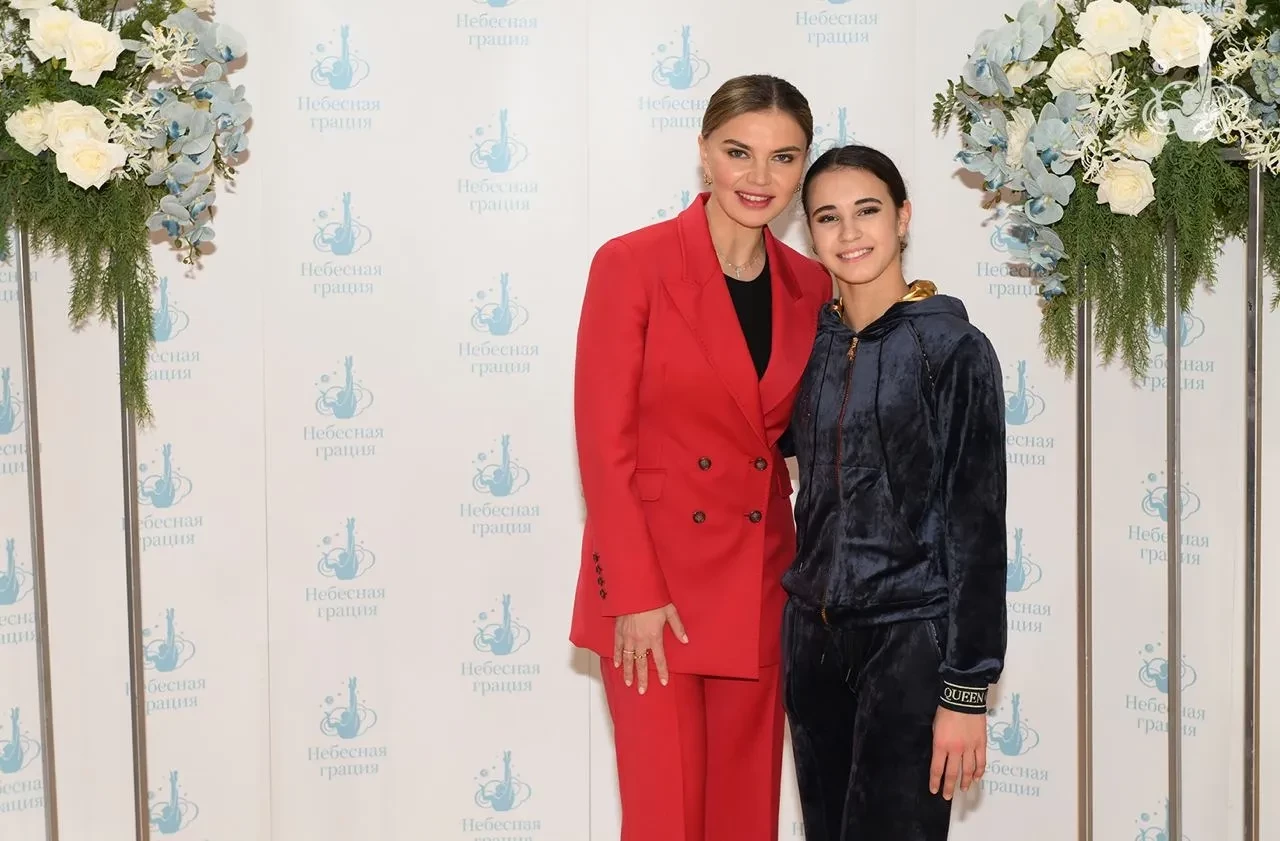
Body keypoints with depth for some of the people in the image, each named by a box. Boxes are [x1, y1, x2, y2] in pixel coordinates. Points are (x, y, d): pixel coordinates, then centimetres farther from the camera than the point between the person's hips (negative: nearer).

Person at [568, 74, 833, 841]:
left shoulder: (810, 285, 6)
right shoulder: (631, 264, -10)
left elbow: (800, 430, 11)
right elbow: (605, 443, -12)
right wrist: (635, 595, -14)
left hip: (759, 586, 5)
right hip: (652, 584, -5)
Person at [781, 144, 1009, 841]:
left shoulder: (955, 350, -8)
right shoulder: (811, 341, 7)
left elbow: (978, 525, -9)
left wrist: (966, 691, -12)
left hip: (910, 638, -5)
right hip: (812, 633, 5)